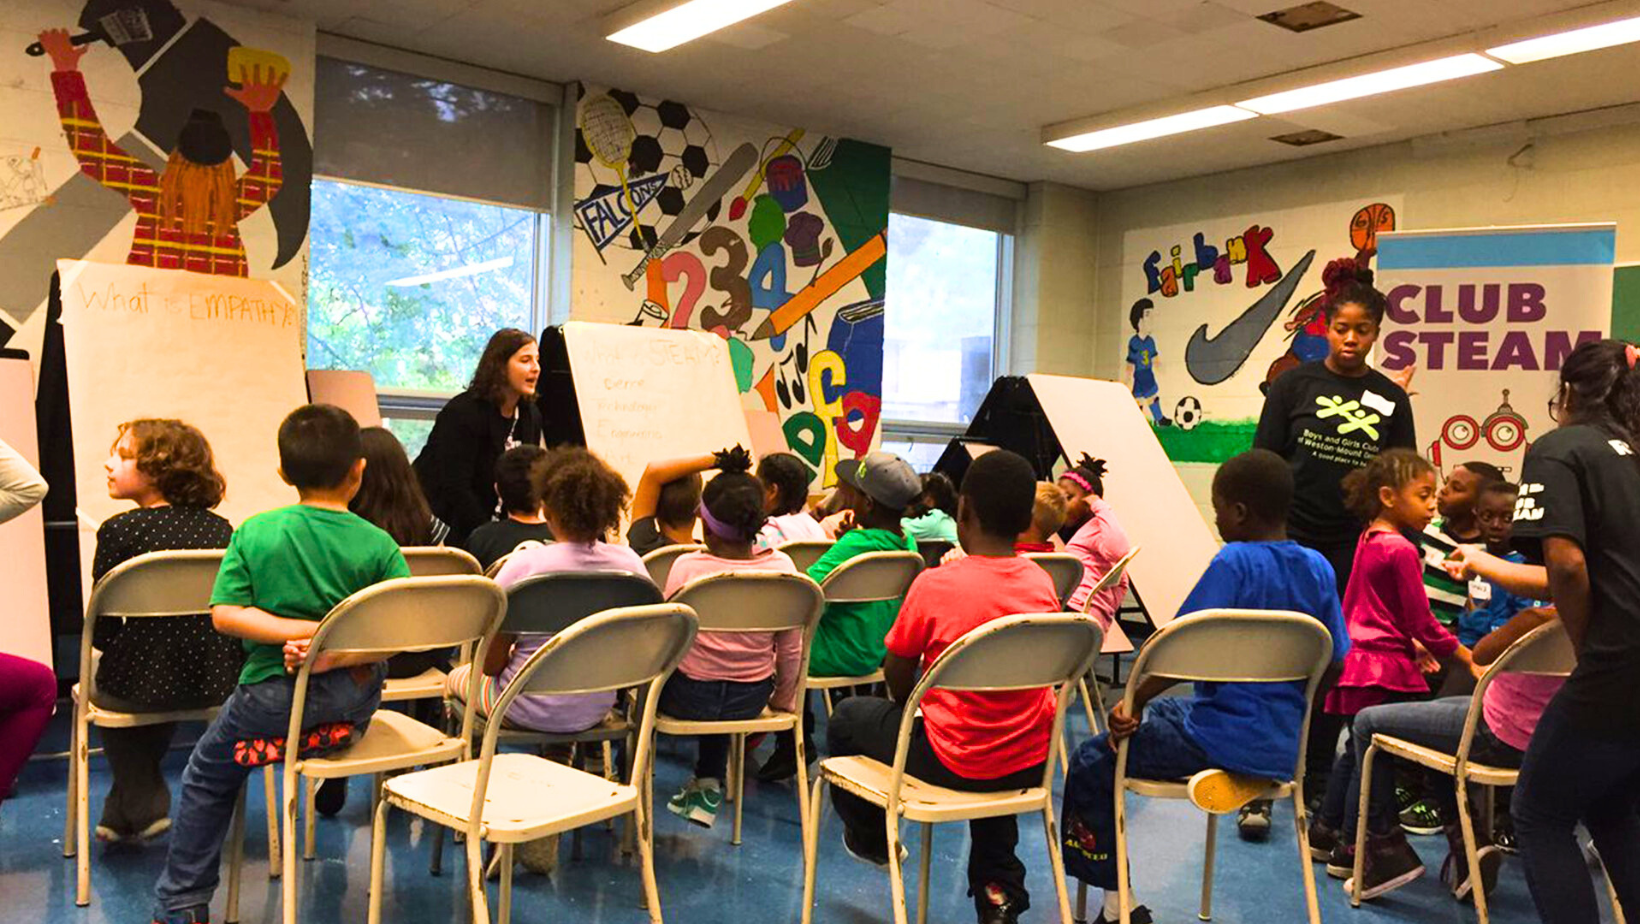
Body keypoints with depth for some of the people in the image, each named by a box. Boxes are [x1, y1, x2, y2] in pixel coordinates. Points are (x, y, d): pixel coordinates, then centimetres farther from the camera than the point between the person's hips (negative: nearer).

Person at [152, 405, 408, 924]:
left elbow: (224, 614, -11)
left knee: (206, 779, 22)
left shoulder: (254, 532, -5)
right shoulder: (377, 544, -7)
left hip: (274, 700, 0)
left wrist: (302, 630, -16)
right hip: (354, 702, 1)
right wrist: (338, 652, -18)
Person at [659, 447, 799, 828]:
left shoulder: (687, 567, -19)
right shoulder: (782, 568, -13)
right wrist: (784, 699, 14)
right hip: (750, 700, 3)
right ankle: (710, 783, 33)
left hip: (689, 697, -3)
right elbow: (790, 650, -4)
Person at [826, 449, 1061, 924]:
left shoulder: (936, 585, -19)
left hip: (954, 766, -5)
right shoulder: (1042, 583, -4)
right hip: (1031, 765, 5)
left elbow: (897, 681, -8)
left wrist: (913, 703, 15)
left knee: (848, 717, 18)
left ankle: (871, 838, 41)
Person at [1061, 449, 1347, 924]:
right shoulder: (1318, 568, 3)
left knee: (1091, 763, 4)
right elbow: (1332, 663, 9)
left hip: (1224, 741, -8)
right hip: (1285, 748, 9)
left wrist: (1134, 703, -15)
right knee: (1164, 711, 31)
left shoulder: (1234, 562, -17)